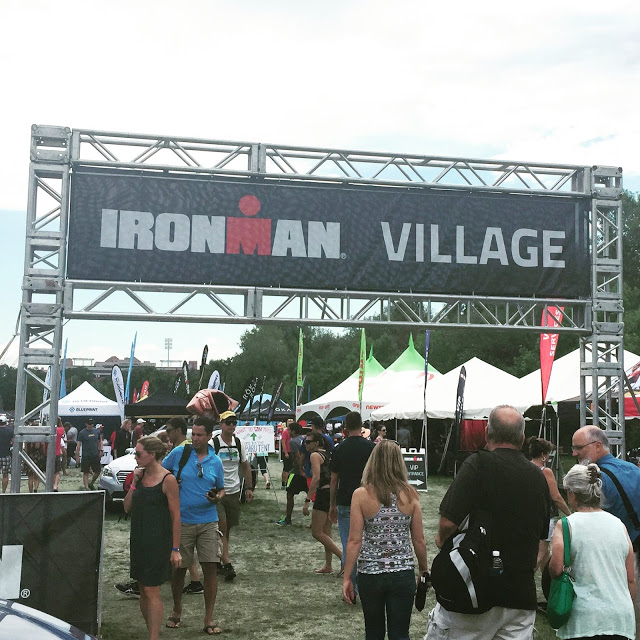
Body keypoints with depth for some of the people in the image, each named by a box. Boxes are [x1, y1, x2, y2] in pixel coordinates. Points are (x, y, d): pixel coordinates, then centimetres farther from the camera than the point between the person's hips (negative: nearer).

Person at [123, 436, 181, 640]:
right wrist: (134, 483, -4)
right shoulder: (141, 476, 6)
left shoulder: (167, 479, -14)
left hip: (158, 542, -7)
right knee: (143, 589, 12)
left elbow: (176, 515, -12)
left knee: (152, 592, -6)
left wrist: (175, 549, -13)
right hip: (138, 539, 7)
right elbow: (127, 507, 9)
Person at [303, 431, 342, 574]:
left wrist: (307, 501, -23)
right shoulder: (328, 454, 16)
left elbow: (316, 478, -21)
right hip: (333, 492, 9)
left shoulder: (315, 455, -10)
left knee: (317, 533, -4)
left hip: (324, 493, -9)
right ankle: (328, 566, 18)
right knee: (326, 532, 15)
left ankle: (343, 556, -10)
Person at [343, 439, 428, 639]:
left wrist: (347, 578, -2)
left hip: (370, 575, 0)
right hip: (403, 575, 1)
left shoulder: (361, 495, -9)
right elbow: (419, 540, 0)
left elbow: (354, 541, -9)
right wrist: (424, 571, 14)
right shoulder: (410, 495, -5)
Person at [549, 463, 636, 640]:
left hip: (584, 620, -4)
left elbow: (555, 570, -13)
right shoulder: (619, 525, 8)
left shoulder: (565, 525, -5)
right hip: (621, 619, 4)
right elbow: (631, 580, 10)